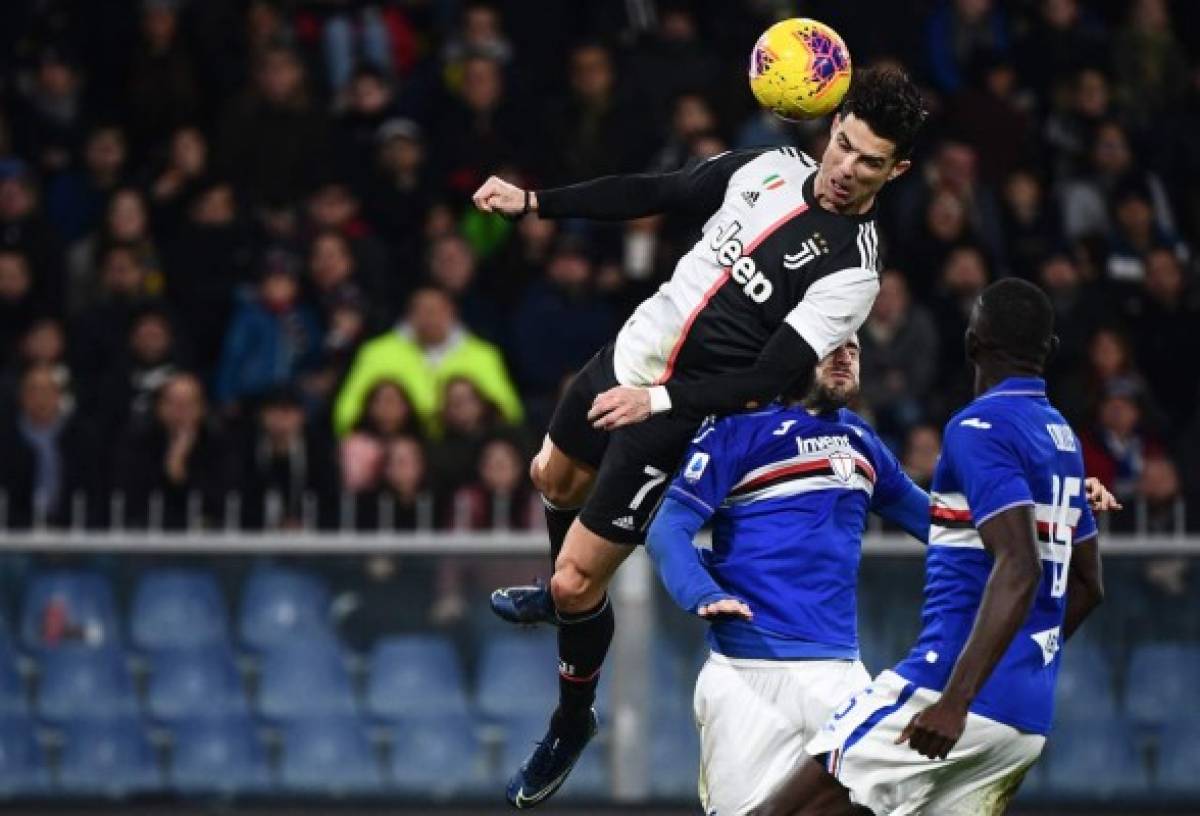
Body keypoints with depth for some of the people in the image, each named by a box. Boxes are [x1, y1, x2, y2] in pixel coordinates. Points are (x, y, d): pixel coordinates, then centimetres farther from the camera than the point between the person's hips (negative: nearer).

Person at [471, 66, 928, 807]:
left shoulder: (850, 271, -23)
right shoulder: (772, 166, -5)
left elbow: (766, 382, -26)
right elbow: (656, 195, 7)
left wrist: (658, 402, -35)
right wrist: (534, 203, 4)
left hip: (681, 418, -7)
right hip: (630, 355, 7)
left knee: (579, 582, -4)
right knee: (555, 477, 31)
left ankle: (573, 723, 22)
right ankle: (562, 592, 62)